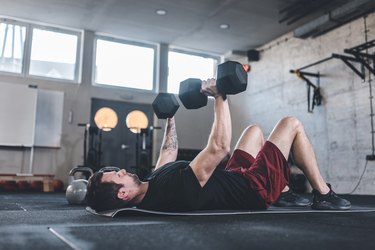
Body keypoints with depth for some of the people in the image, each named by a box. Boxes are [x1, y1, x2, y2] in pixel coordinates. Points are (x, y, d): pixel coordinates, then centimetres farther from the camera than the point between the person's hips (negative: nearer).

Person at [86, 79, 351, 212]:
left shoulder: (153, 184, -9)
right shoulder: (176, 188, -39)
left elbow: (169, 152, 10)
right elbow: (219, 147, -41)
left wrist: (170, 118, 18)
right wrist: (220, 96, -33)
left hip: (235, 178, 9)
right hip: (255, 189, -8)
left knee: (254, 130, 25)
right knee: (292, 124, -2)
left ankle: (283, 187, 35)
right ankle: (324, 194, 13)